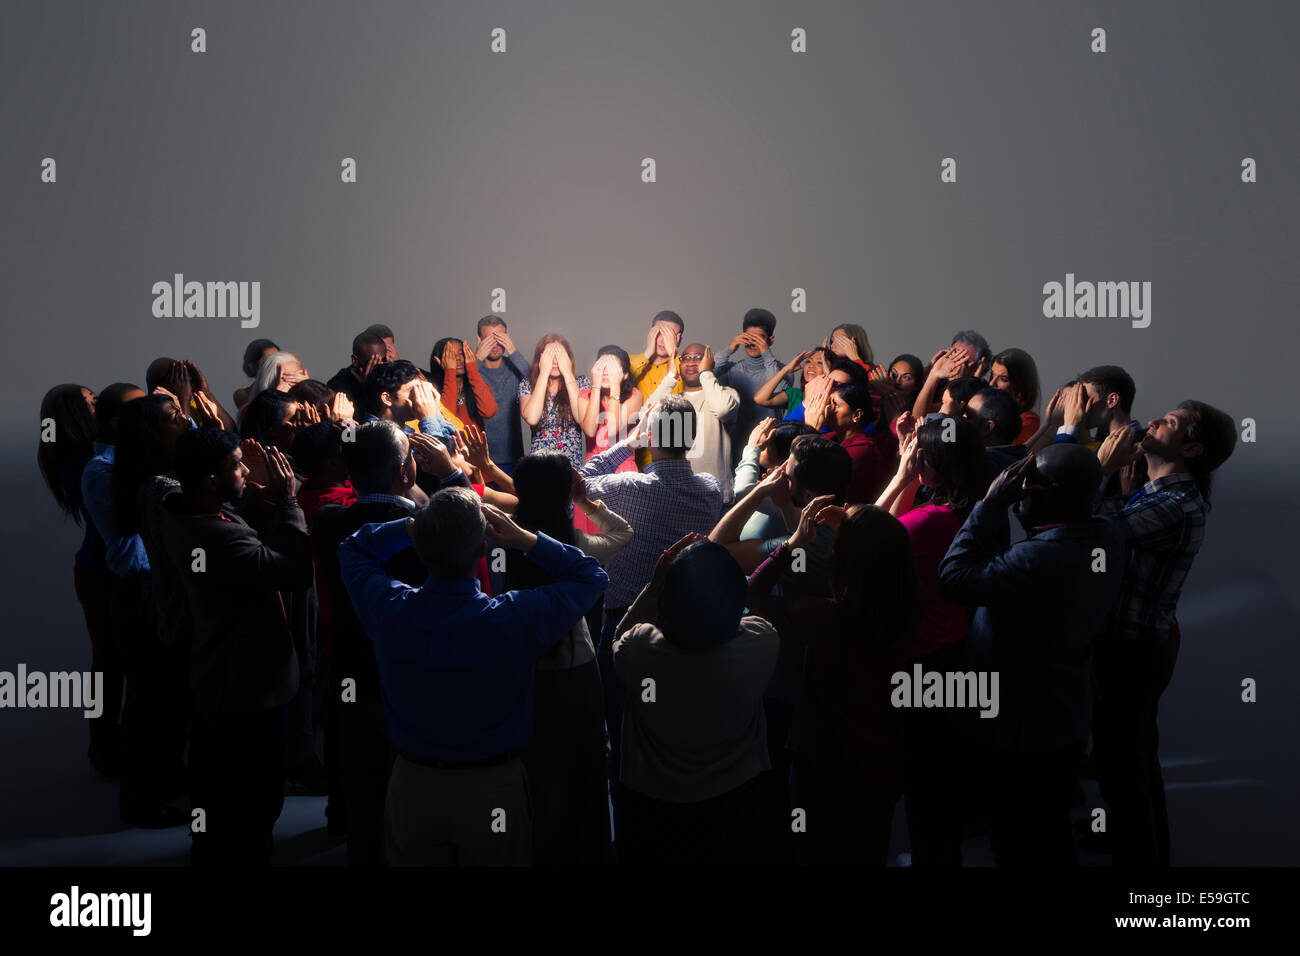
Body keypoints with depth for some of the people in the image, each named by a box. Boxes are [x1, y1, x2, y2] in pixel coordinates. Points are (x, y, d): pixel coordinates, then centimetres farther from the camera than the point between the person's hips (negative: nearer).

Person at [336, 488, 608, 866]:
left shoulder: (388, 609, -19)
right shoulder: (516, 618, -26)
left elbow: (353, 549, 4)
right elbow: (591, 576, -7)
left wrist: (412, 526, -8)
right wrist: (524, 539, -13)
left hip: (412, 786, 2)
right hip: (493, 791, -2)